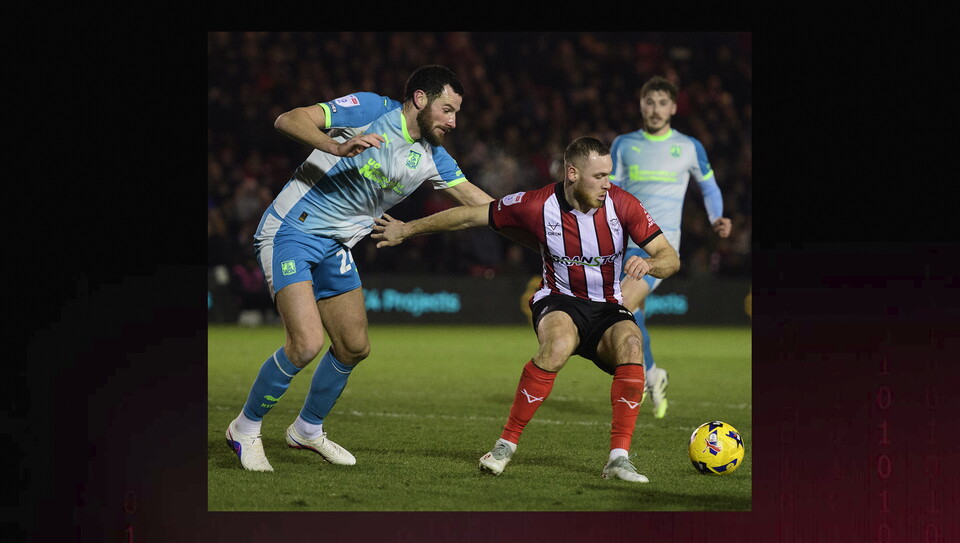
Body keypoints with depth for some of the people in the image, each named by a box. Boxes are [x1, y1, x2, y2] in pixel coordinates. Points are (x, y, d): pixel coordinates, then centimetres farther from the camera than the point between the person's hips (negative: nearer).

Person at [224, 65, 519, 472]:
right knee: (307, 343, -19)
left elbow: (478, 202, 11)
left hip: (335, 247, 8)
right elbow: (287, 120, -21)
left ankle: (308, 429, 34)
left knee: (354, 347, 11)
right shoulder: (370, 110, -14)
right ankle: (245, 428, 2)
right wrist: (337, 147, -36)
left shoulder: (431, 157, 6)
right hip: (290, 230, -8)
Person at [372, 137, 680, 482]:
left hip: (608, 310, 2)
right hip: (560, 302, -2)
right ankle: (505, 446, -25)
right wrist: (407, 229, 6)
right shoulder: (538, 205, -12)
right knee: (559, 344, -37)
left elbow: (670, 258, -6)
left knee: (630, 345, -32)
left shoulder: (622, 204, -9)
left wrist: (649, 264, -31)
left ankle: (619, 459, -28)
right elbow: (470, 216, 0)